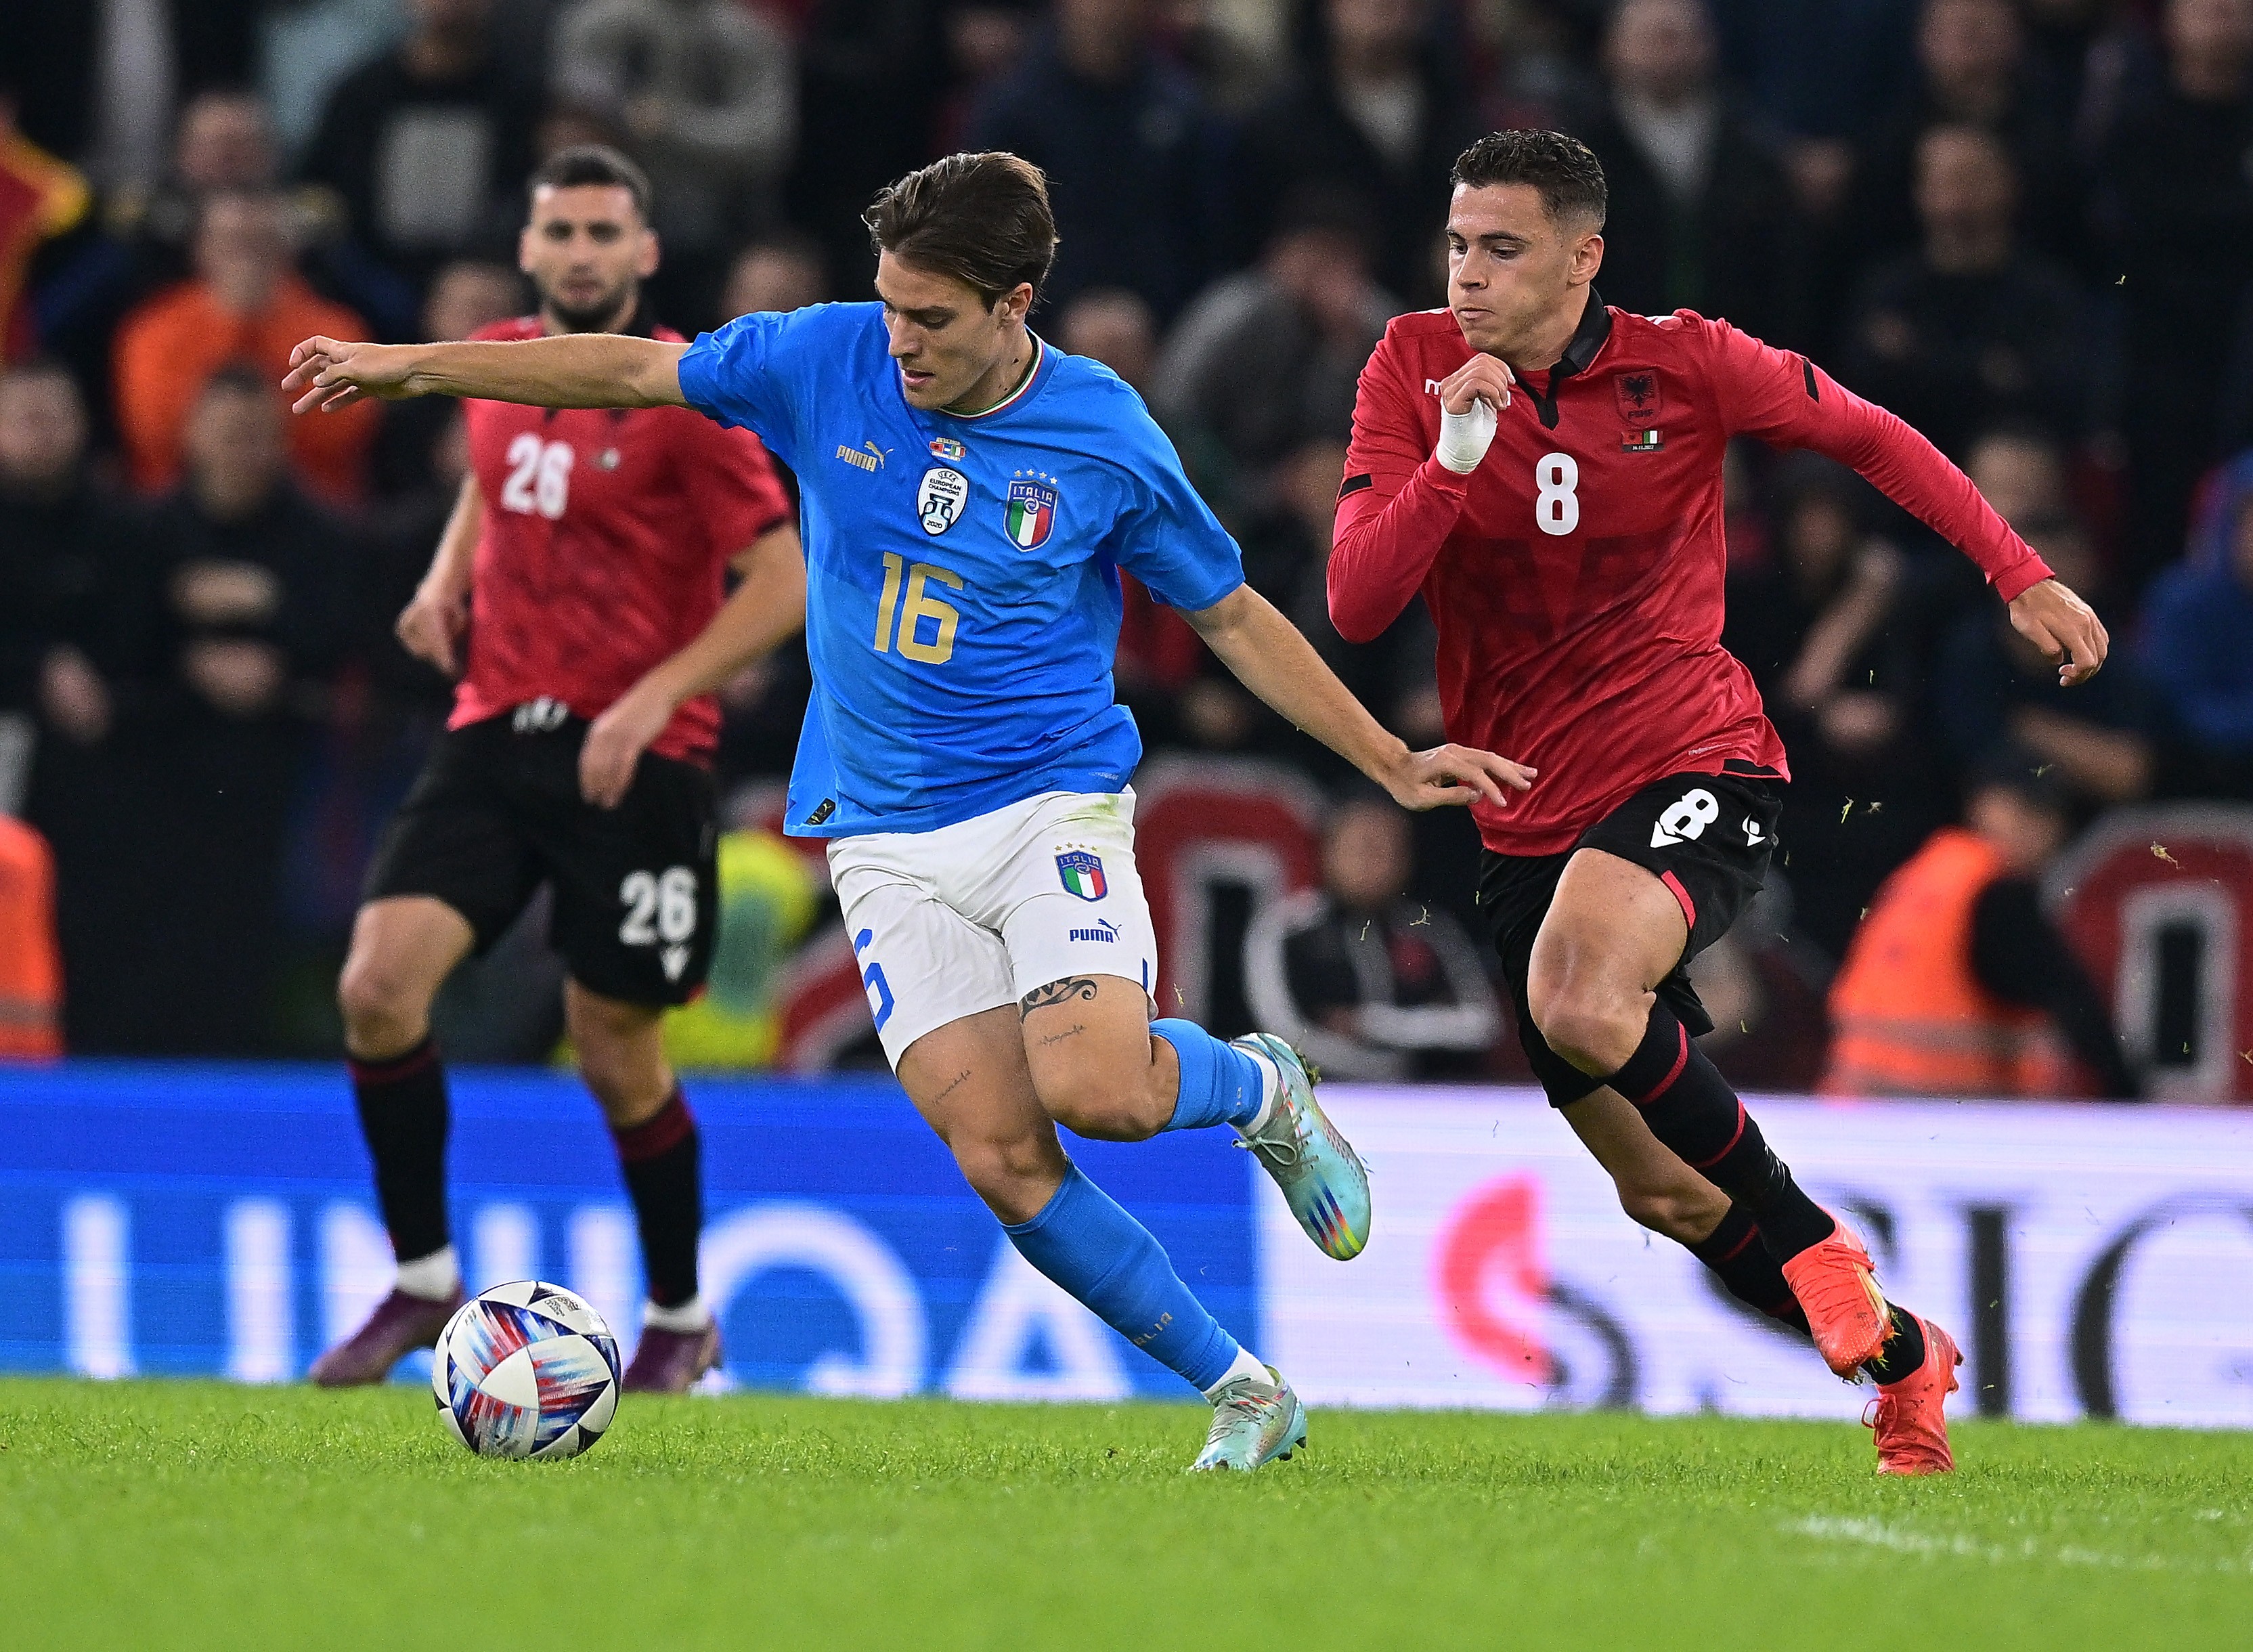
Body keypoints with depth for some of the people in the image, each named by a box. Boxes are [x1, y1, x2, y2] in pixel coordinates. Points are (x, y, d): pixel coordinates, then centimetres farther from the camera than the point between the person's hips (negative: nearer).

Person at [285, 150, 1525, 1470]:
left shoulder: (1106, 435, -5)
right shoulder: (829, 361, -2)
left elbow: (1233, 617, 6)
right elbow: (634, 372, 8)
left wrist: (1391, 761, 3)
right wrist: (406, 365, 6)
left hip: (1054, 806, -2)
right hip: (888, 846, 2)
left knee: (1094, 1089, -27)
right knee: (1001, 1155, -13)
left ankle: (1260, 1086, 8)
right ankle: (1242, 1390, 1)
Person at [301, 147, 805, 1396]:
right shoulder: (496, 361, 8)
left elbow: (780, 583, -12)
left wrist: (655, 696, -22)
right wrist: (446, 576, 10)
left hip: (636, 759, -5)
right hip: (495, 731, 5)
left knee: (615, 1049, 2)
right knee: (380, 983, -14)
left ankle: (679, 1317, 25)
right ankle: (422, 1281, 0)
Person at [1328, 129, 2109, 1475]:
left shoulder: (1685, 365, -7)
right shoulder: (1415, 372, -2)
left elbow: (1866, 436, 10)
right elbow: (1355, 605, -11)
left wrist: (2021, 575, 8)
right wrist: (1454, 460, -23)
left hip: (1697, 769, -4)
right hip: (1529, 818, 4)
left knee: (1578, 1002, -34)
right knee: (1661, 1190, 5)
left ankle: (1815, 1248, -17)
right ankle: (1902, 1358, 25)